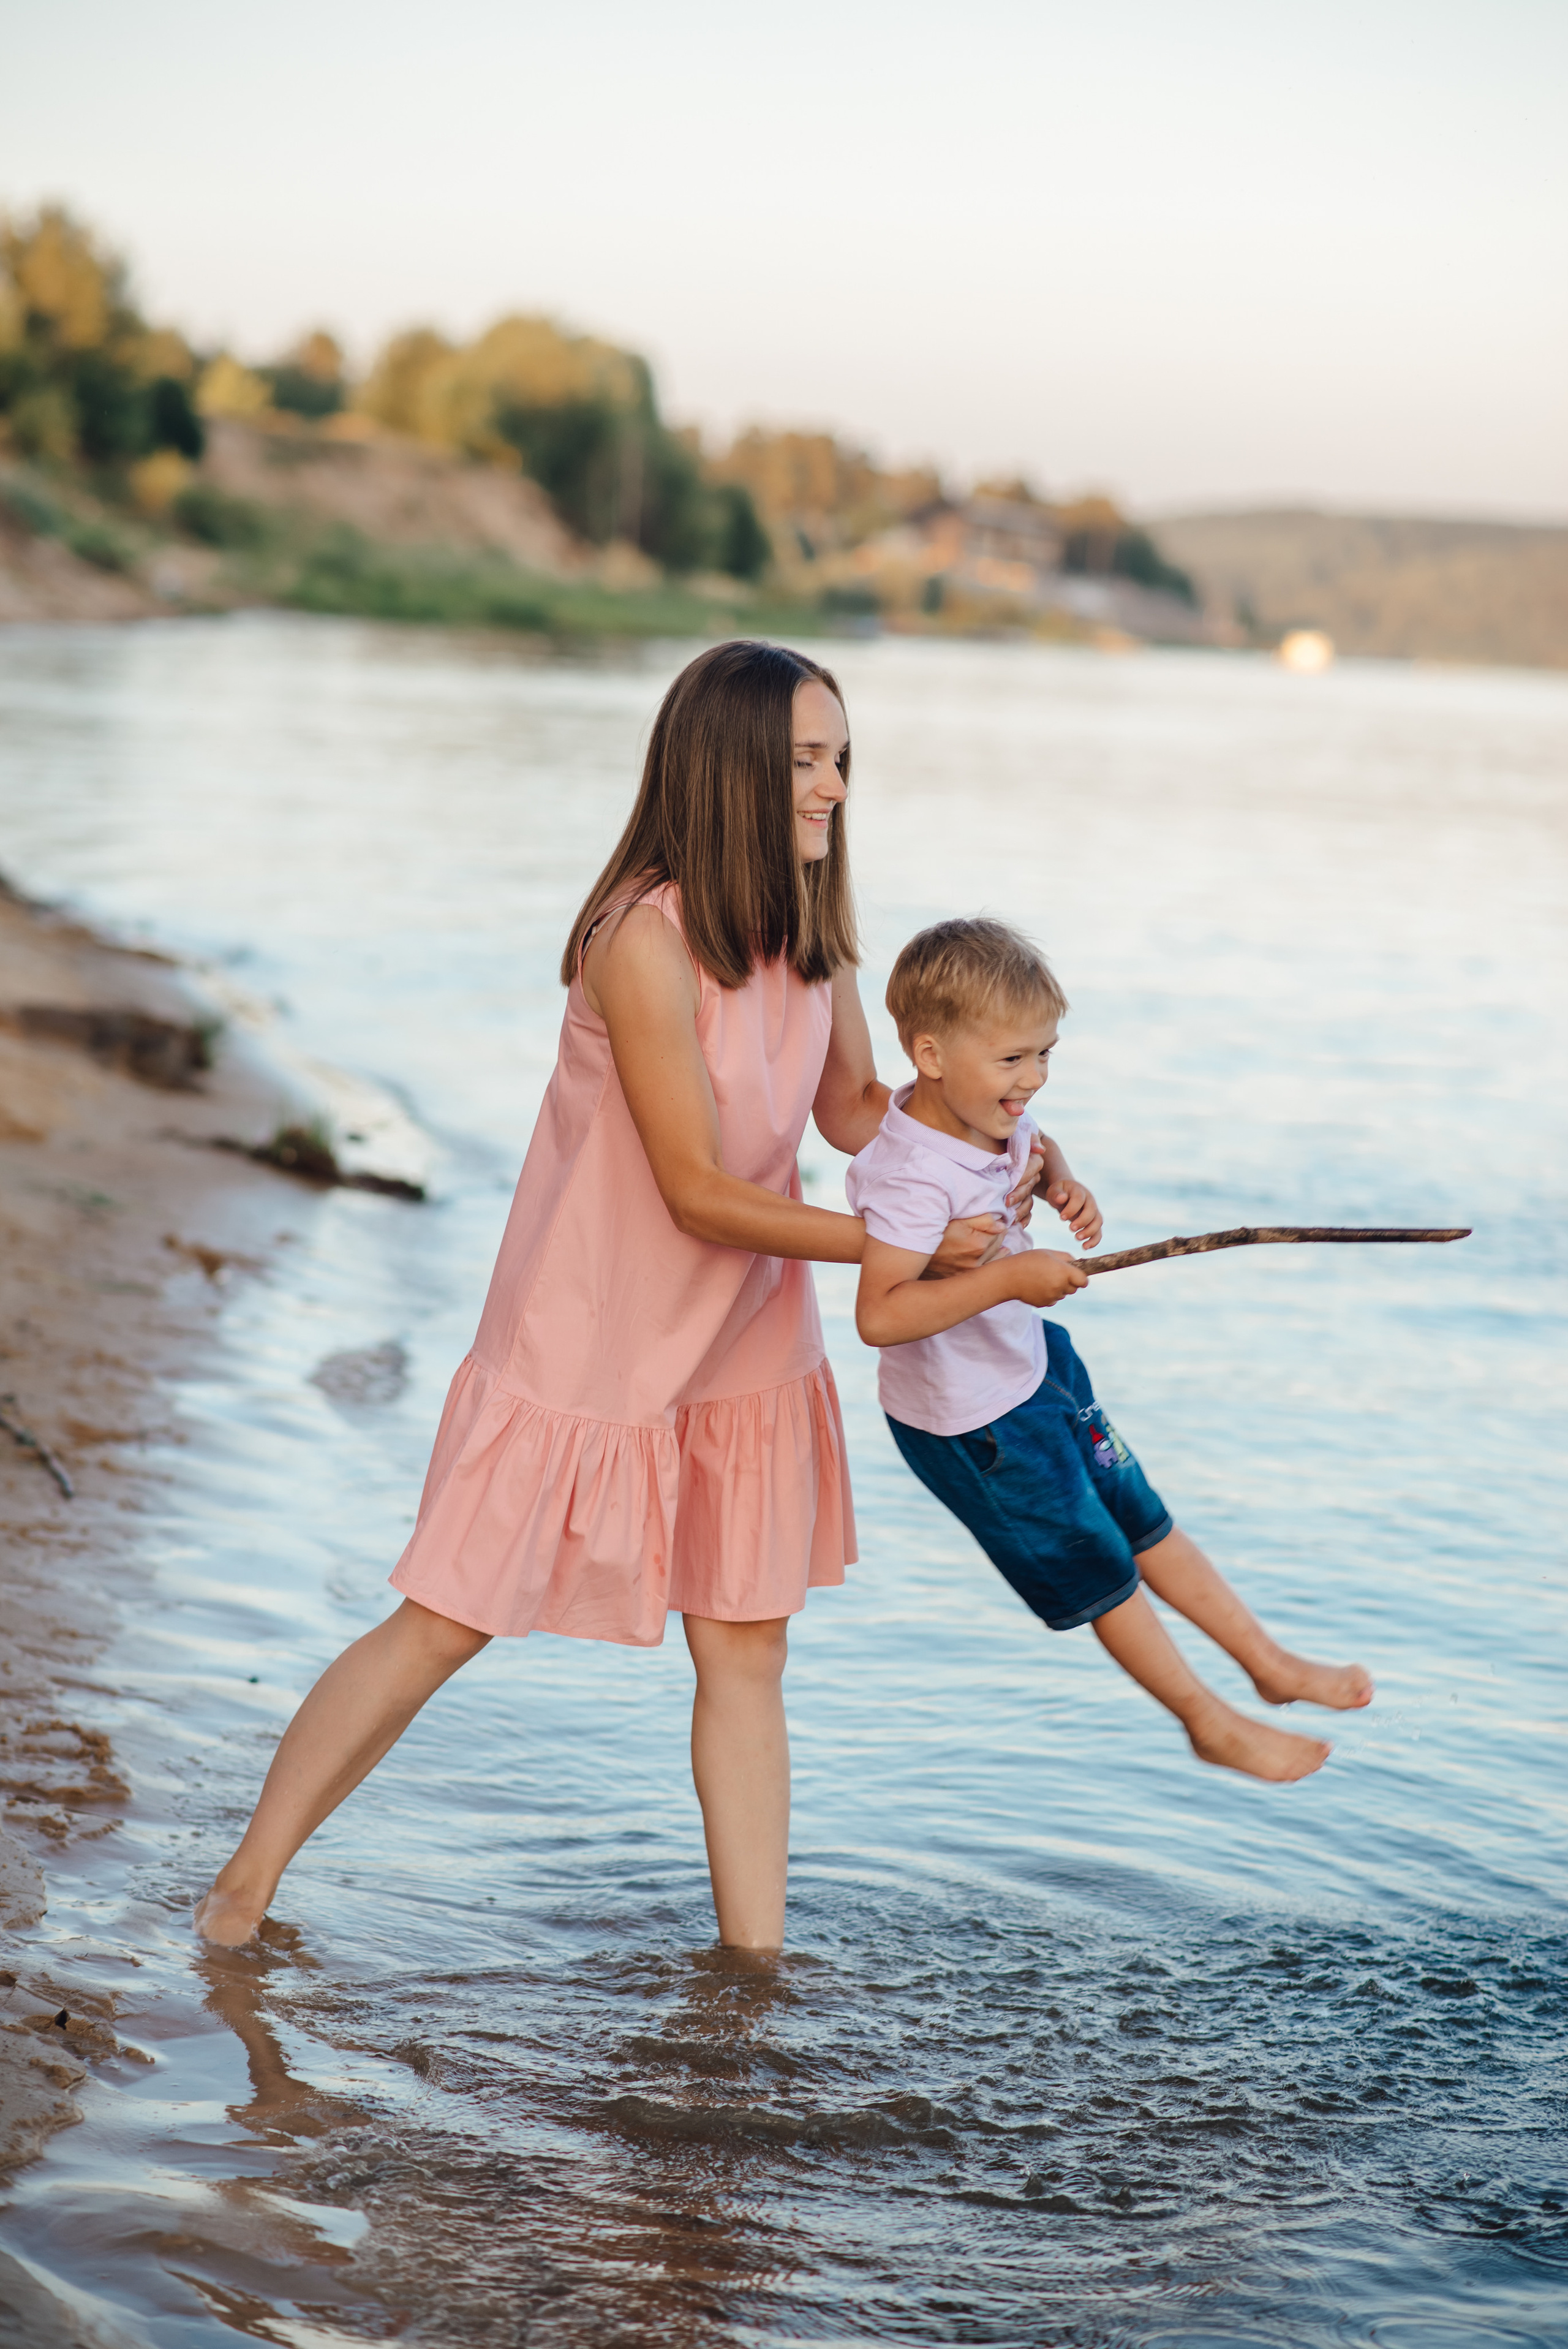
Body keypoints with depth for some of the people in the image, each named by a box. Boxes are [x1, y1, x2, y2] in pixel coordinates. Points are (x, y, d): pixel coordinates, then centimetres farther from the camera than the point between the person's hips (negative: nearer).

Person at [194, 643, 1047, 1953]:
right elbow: (701, 1194, -23)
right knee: (445, 1626, 3)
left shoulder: (810, 930, -2)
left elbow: (855, 1108, 12)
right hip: (590, 1343, -6)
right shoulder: (646, 941, -26)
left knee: (746, 1654, 6)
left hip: (745, 1347, 7)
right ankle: (243, 1888, 20)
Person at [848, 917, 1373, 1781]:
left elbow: (1035, 1146, 18)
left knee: (1141, 1518, 20)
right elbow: (878, 1315, -39)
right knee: (1096, 1570, 9)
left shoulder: (991, 1113, -7)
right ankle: (1211, 1723, 27)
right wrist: (1007, 1279, -38)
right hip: (968, 1419, -8)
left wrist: (1063, 1183, -4)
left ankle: (1269, 1662, 34)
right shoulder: (914, 1176, -34)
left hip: (1032, 1362, 8)